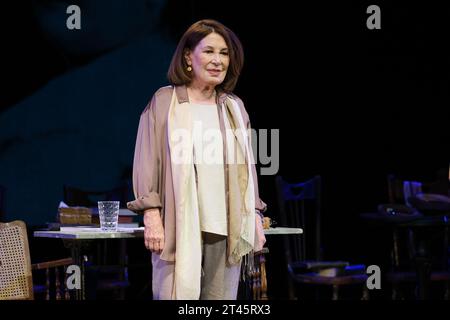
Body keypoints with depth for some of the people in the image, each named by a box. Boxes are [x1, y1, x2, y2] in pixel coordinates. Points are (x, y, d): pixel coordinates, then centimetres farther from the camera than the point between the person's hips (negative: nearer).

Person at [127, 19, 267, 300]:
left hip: (227, 228, 4)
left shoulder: (234, 107, 16)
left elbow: (247, 166, 18)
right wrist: (151, 216, -10)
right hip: (180, 226, -4)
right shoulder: (164, 102, 3)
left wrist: (256, 218, 12)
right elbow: (148, 162, -1)